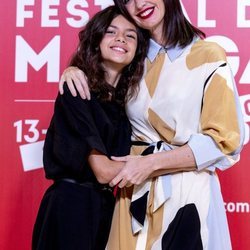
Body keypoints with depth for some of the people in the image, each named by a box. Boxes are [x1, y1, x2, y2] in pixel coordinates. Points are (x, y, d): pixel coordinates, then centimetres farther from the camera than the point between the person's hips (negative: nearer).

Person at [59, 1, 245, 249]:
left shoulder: (207, 56, -6)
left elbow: (223, 139, -9)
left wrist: (151, 163, -15)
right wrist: (74, 70, 3)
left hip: (188, 191, -4)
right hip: (135, 190, 4)